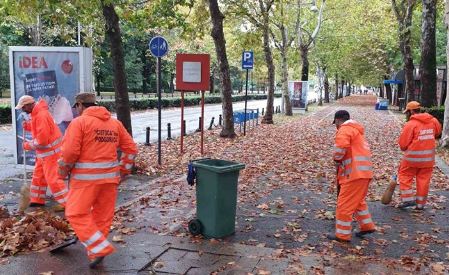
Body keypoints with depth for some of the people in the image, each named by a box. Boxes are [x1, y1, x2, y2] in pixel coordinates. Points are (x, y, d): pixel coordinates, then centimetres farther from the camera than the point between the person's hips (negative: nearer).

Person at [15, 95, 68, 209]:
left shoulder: (41, 115, -24)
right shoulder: (37, 113, 8)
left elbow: (42, 140, -25)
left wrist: (28, 145, -11)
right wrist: (28, 126, 2)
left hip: (50, 151, -10)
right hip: (44, 152, 10)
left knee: (52, 178, -7)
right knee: (38, 175, 17)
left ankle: (66, 203, -1)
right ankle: (37, 200, 29)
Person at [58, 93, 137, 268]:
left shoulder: (79, 122, -5)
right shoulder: (115, 123, 12)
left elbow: (70, 152, -13)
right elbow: (131, 149, 10)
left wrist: (63, 173, 3)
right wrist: (122, 171, 17)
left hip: (86, 177, -6)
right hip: (110, 177, 6)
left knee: (76, 214, 2)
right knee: (103, 215, 13)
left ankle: (100, 248, -7)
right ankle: (96, 250, 24)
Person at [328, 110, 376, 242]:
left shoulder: (344, 129, -10)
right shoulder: (356, 129, 23)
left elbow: (340, 147, -27)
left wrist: (337, 159, -8)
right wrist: (341, 161, 9)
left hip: (354, 173, -10)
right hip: (364, 172, 10)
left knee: (344, 204, -2)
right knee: (358, 201, 26)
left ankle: (343, 234, 6)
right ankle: (367, 225, 33)